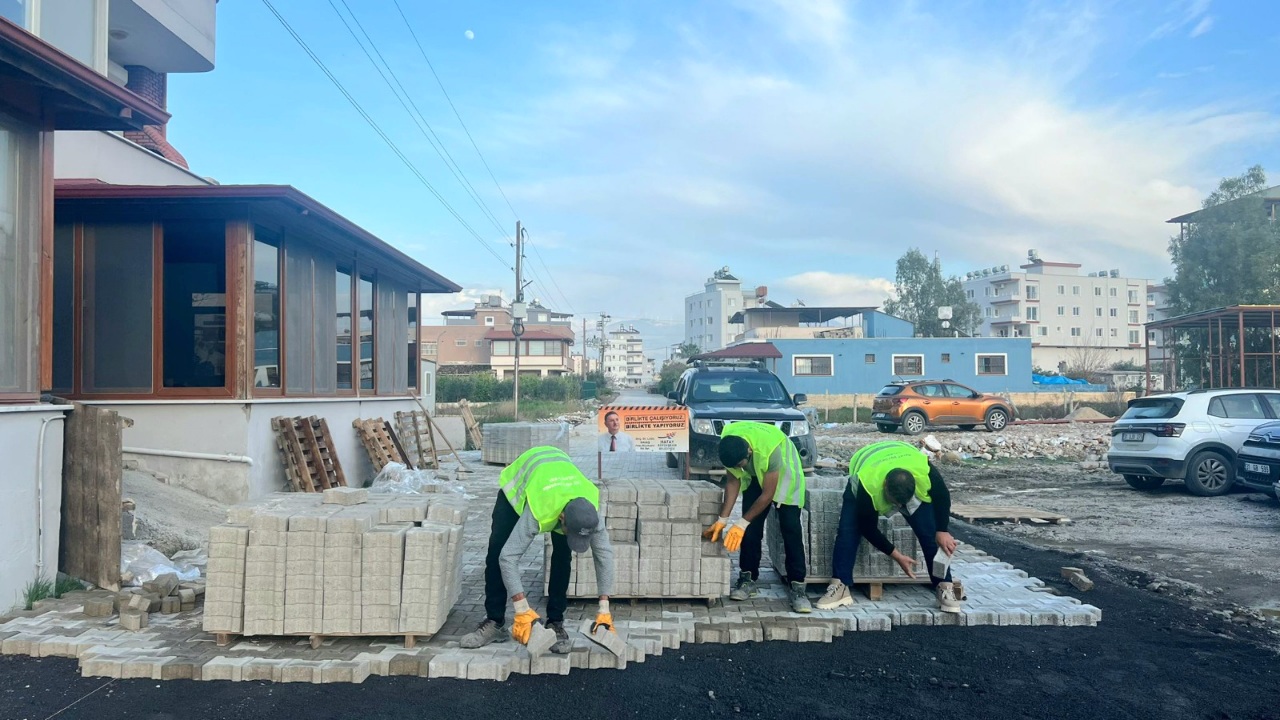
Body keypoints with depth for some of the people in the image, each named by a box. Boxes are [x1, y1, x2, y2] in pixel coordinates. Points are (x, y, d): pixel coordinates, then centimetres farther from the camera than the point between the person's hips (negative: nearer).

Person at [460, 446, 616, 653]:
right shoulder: (537, 511, -47)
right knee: (497, 551, -11)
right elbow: (508, 557, -42)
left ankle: (555, 622, -2)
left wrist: (604, 609, -22)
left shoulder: (591, 509, -35)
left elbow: (604, 553, -24)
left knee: (563, 553, -14)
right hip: (519, 478, -2)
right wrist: (523, 610, -42)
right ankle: (495, 622, 1)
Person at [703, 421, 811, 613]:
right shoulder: (728, 445, -28)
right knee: (751, 527, -5)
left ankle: (797, 586, -11)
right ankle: (748, 579, 7)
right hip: (755, 476, 4)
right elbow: (734, 481, -14)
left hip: (784, 474, -4)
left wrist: (742, 522, -28)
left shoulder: (770, 448, -43)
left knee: (791, 529, -14)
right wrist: (723, 518, -18)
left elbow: (767, 494, -32)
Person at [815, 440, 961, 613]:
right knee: (848, 531, -18)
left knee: (930, 534, -13)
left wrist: (942, 531, -23)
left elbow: (942, 497, -16)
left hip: (913, 489, 2)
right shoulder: (868, 486, -44)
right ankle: (839, 588, -11)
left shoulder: (924, 471, -41)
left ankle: (945, 588, -4)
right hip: (865, 478, -2)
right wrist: (897, 556, -24)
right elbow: (868, 528, -28)